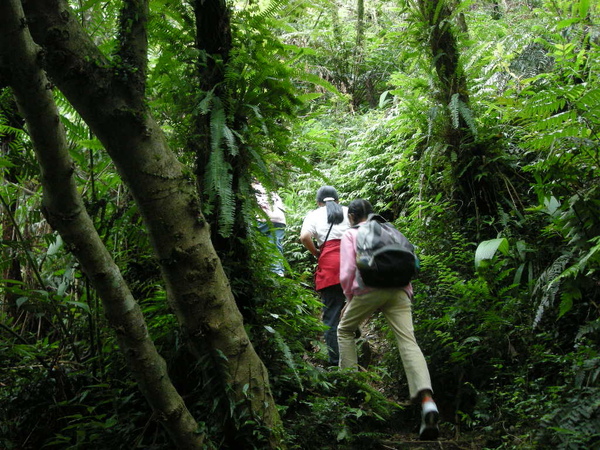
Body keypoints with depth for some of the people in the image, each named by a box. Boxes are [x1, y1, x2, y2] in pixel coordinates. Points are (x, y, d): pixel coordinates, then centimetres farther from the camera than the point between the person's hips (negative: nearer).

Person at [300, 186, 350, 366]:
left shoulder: (314, 214, 14)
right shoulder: (348, 211, 20)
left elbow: (304, 236, -4)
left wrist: (316, 253, 10)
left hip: (329, 264, -2)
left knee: (331, 314, 0)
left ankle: (335, 360, 0)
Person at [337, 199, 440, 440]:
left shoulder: (350, 234, 16)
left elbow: (347, 272, 4)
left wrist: (350, 298, 18)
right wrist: (407, 293, 26)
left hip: (369, 288, -3)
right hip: (399, 289, 3)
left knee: (345, 330, 22)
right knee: (407, 340, -10)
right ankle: (426, 399, -30)